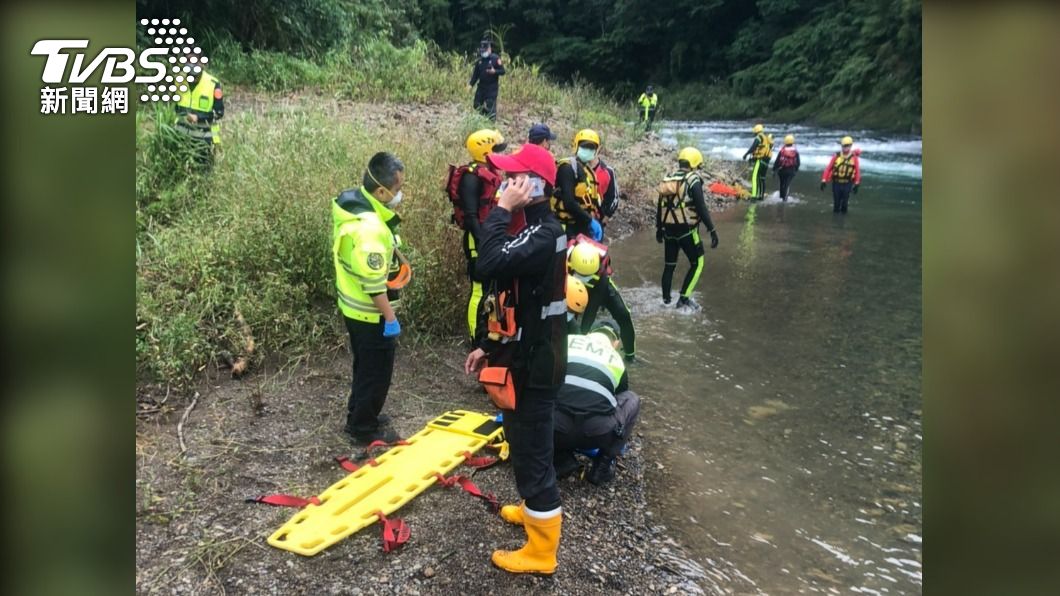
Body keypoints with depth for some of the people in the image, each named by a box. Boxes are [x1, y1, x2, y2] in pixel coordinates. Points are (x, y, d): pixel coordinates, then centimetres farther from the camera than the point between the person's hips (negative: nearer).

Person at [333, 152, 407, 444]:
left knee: (365, 366, 24)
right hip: (371, 313, -10)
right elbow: (374, 282, -28)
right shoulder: (369, 227, -31)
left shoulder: (352, 202, 1)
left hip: (354, 306, 10)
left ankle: (359, 416, 40)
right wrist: (390, 317, -20)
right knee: (376, 371, 7)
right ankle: (364, 428, 22)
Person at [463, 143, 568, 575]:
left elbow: (490, 265, -40)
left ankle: (541, 552, 16)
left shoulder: (542, 234, -23)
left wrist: (501, 210, -28)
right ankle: (538, 511, 46)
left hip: (534, 363, -10)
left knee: (532, 451, 1)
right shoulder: (538, 229, 10)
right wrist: (490, 346, 18)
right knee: (526, 443, 25)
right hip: (530, 355, 10)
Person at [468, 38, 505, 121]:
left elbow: (502, 71, -8)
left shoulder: (495, 58, -7)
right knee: (477, 105, 9)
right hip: (481, 86, 6)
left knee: (490, 107, -9)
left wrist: (494, 71, -26)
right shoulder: (479, 60, 9)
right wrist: (471, 84, 3)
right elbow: (476, 74, 14)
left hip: (492, 87, -6)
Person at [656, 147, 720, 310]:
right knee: (697, 264, 7)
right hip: (687, 230, -6)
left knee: (669, 265, 15)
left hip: (669, 230, 6)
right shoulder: (693, 180, -10)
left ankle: (666, 300, 19)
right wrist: (712, 230, -13)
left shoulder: (667, 180, 9)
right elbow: (702, 208, -16)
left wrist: (659, 228, 26)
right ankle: (684, 299, 1)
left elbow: (660, 207, 15)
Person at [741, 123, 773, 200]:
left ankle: (754, 196, -24)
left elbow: (753, 147, -18)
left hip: (760, 160, -9)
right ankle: (761, 195, 22)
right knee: (762, 178, 16)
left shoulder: (759, 137, -7)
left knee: (755, 177, -14)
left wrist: (746, 154, -14)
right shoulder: (768, 138, 19)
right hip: (766, 161, 9)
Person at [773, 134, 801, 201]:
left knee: (782, 183, 17)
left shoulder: (782, 150, -5)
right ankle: (785, 196, -16)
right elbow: (798, 162, 5)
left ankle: (781, 196, 28)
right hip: (791, 170, 0)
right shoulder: (795, 151, 0)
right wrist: (796, 169, 20)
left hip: (782, 170, 0)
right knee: (788, 184, -1)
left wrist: (774, 170, 1)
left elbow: (777, 161, -6)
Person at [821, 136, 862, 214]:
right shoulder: (836, 156, -5)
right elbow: (828, 168, -3)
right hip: (836, 183, 0)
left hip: (847, 184, 0)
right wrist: (824, 181, -8)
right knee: (836, 202, 8)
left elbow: (857, 171, 3)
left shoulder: (854, 157, -3)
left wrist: (857, 184, 2)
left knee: (844, 201, 2)